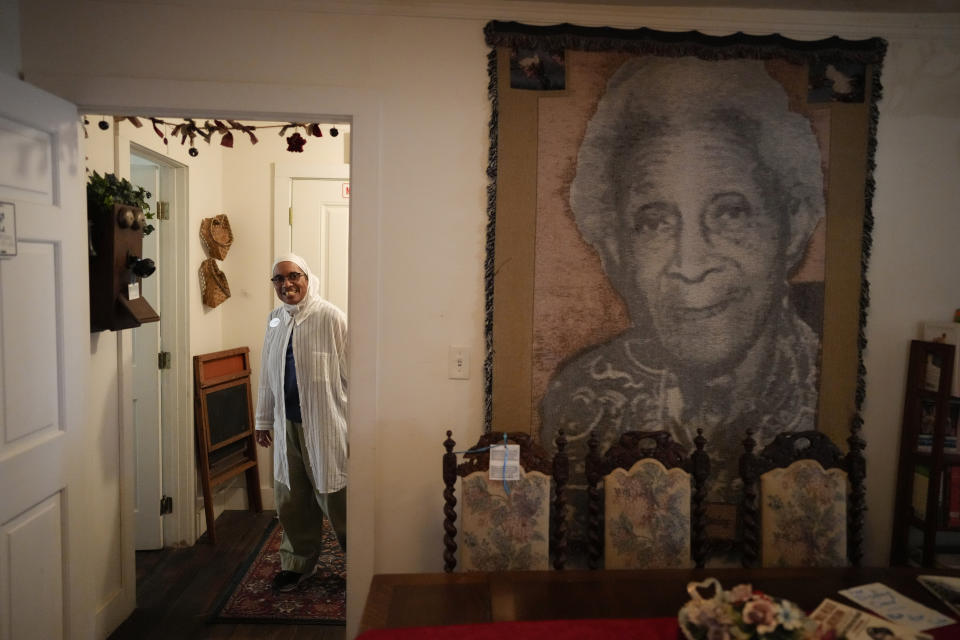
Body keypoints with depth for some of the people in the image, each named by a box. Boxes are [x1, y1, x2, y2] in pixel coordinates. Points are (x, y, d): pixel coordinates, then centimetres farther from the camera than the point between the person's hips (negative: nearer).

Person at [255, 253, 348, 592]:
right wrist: (264, 420, 17)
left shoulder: (331, 317, -10)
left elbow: (349, 372, -10)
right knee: (291, 498, 14)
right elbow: (267, 375, 15)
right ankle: (298, 562, 33)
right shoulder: (275, 319, 9)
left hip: (325, 423, -5)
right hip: (287, 424, 6)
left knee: (334, 497, 3)